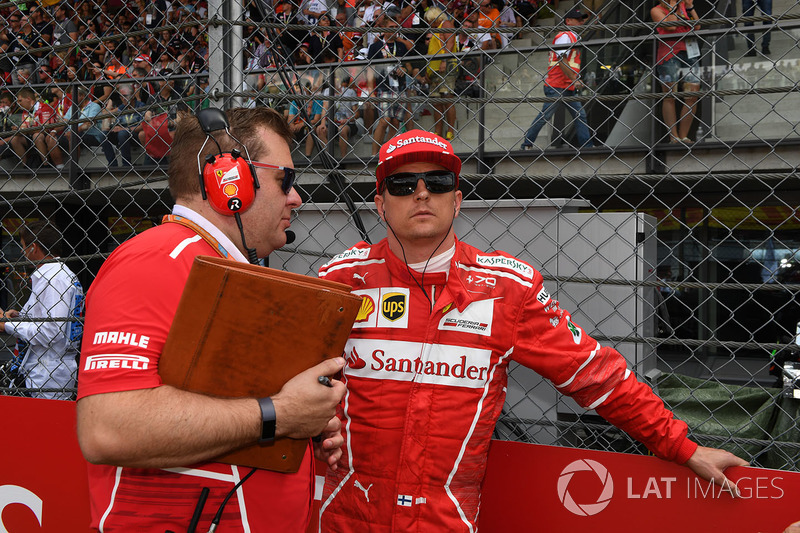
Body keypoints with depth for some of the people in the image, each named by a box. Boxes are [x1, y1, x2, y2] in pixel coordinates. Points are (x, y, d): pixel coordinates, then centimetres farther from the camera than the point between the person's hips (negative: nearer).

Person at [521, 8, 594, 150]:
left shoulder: (575, 37, 21)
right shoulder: (564, 36, -8)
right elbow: (561, 61, -19)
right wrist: (575, 80, -21)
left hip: (570, 87, 10)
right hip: (556, 86, -10)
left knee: (580, 114, 4)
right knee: (545, 114, -8)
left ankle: (587, 147, 5)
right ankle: (527, 144, 0)